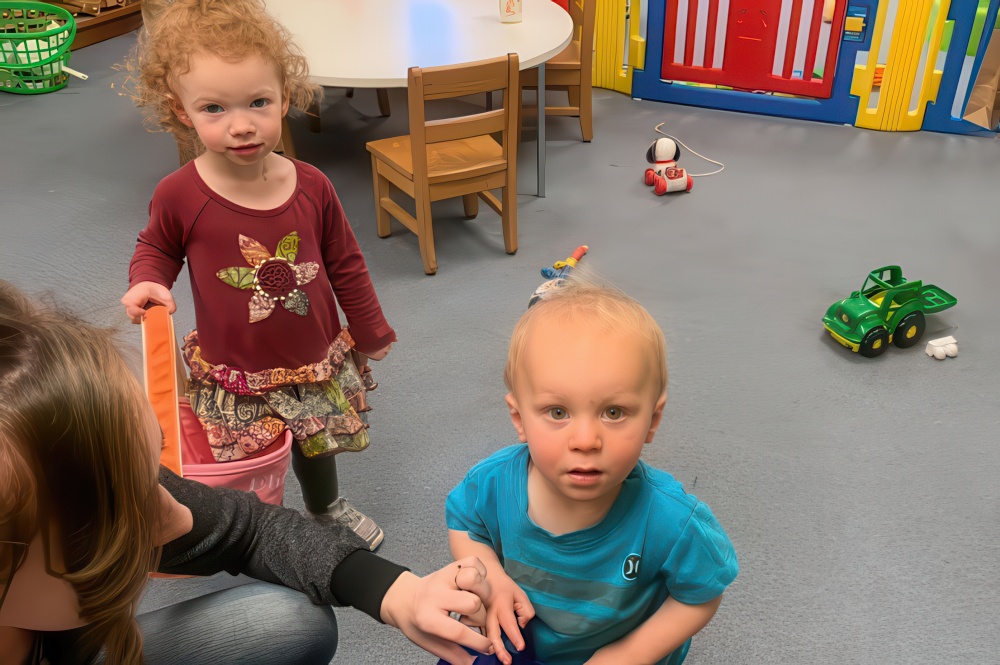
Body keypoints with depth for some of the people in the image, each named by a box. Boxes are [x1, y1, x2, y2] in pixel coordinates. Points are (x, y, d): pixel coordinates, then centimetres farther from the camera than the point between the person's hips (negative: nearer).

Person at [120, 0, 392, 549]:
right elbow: (156, 248, 5)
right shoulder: (179, 196, -17)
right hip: (232, 377, -2)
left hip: (316, 362, 3)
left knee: (317, 445, 26)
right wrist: (145, 284, -17)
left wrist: (371, 334, 9)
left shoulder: (311, 187, -12)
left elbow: (345, 264, 1)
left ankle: (327, 507, 56)